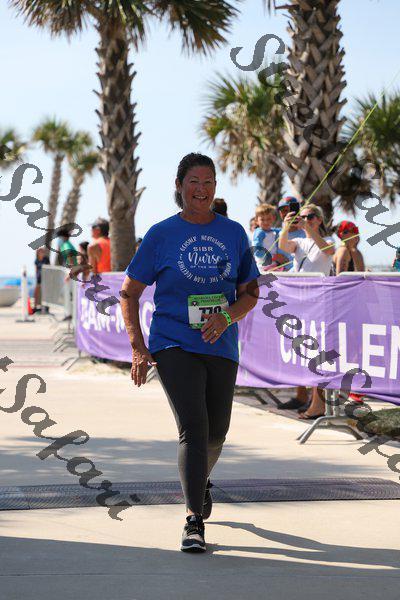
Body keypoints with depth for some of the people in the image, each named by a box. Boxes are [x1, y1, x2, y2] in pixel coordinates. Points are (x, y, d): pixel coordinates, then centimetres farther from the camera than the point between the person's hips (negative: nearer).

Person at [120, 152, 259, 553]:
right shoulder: (162, 234, 0)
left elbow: (250, 292, 11)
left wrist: (227, 317, -11)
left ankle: (200, 479, 47)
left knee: (215, 433, 14)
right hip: (173, 346, -3)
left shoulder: (233, 233, 7)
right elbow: (129, 293, 4)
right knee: (192, 429, -17)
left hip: (221, 347, 3)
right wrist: (138, 348, -6)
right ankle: (194, 521, -16)